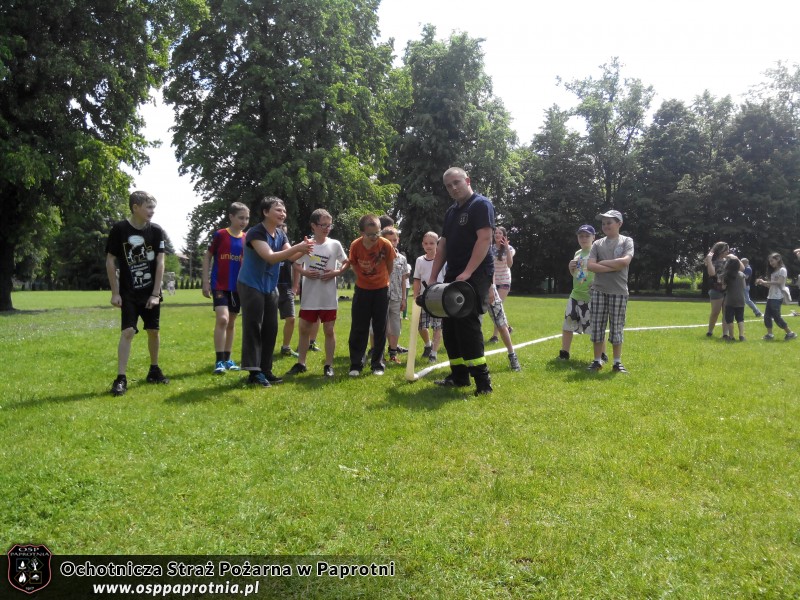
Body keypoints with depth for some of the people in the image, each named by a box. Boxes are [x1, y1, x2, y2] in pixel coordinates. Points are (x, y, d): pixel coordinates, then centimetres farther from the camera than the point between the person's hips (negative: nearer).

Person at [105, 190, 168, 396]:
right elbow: (110, 261, -5)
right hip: (128, 294, -3)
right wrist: (115, 293, -7)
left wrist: (156, 293, -8)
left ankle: (154, 370, 28)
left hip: (151, 293, 3)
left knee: (153, 331, 11)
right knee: (128, 332, -10)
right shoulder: (119, 229, -10)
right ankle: (121, 378, -6)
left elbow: (160, 263, -3)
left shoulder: (156, 231, -4)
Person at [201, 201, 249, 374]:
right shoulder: (219, 235, -6)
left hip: (238, 287, 5)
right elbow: (207, 257, -1)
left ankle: (227, 359, 22)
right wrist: (205, 282, -6)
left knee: (232, 323, 11)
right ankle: (219, 361, -11)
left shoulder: (247, 239, 5)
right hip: (220, 285, -5)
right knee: (222, 319, -18)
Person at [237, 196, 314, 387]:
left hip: (270, 287, 8)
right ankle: (254, 371, -3)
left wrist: (304, 250, -27)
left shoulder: (281, 234, 6)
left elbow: (292, 256, -6)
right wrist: (297, 247, -37)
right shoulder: (256, 232, -18)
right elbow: (270, 257, -31)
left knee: (270, 329, 8)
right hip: (251, 286, -8)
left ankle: (265, 370, 15)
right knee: (253, 327, -7)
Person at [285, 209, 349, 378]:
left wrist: (336, 272, -10)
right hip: (309, 296, 2)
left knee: (329, 330, 4)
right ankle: (300, 363, 21)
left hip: (328, 296, -1)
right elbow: (296, 265, 11)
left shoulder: (335, 244, -2)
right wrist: (305, 272, -10)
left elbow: (346, 263, 8)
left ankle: (329, 365, 14)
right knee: (304, 329, 9)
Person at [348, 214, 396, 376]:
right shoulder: (355, 245, -16)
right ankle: (356, 364, 9)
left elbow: (390, 265, 0)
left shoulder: (386, 244, -18)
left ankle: (378, 364, 14)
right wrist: (363, 278, 9)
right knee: (358, 329, 2)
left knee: (380, 329, 5)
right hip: (362, 290, 0)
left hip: (381, 290, 0)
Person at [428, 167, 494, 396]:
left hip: (475, 276, -9)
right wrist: (433, 277, 10)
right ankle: (459, 377, 17)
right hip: (453, 276, 9)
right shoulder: (451, 212, 19)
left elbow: (484, 239, -18)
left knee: (467, 324, -15)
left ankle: (482, 381, -11)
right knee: (449, 326, 8)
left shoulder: (481, 204, -7)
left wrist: (467, 273, -24)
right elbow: (442, 246, 19)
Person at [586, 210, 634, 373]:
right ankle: (597, 361, 12)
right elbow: (590, 265, -5)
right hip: (599, 291, 2)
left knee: (617, 329, 2)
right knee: (597, 327, 3)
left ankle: (617, 362, 12)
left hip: (619, 292, -2)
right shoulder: (598, 244, 8)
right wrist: (613, 267, -13)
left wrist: (602, 262, -7)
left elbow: (625, 261, -14)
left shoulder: (626, 241, 3)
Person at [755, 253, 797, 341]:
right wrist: (761, 283, -2)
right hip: (770, 297, 8)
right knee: (767, 316, 3)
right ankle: (769, 334, 8)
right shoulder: (773, 272, 18)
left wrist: (765, 282, -18)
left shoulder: (782, 270, -6)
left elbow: (779, 282, -18)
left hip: (777, 298, -8)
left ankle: (790, 333, 3)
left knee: (777, 317, -7)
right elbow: (771, 285, 14)